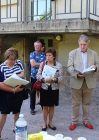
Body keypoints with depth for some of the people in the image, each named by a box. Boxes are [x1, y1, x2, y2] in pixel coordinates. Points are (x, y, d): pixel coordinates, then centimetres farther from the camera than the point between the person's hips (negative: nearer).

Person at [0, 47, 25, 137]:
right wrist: (13, 90, -29)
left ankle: (16, 127, 41)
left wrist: (16, 76, -15)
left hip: (19, 93, 5)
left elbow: (22, 73, 8)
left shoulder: (18, 63, -3)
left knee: (17, 111, 20)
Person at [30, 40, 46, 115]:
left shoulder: (44, 54, 5)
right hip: (34, 76, 0)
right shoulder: (32, 54, 2)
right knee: (33, 93, 6)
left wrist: (37, 64, -12)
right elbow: (33, 64, -12)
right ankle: (32, 108, 16)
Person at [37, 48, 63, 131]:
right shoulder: (42, 64, -2)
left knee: (52, 106, 13)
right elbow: (38, 75, -4)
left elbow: (61, 77, -7)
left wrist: (54, 79, -26)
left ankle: (50, 122, 29)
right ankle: (45, 123, 24)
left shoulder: (58, 65, -5)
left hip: (54, 88, 0)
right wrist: (44, 79, -22)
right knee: (45, 106, 9)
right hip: (44, 88, 0)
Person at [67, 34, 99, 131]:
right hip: (76, 82, -1)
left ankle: (86, 120, 27)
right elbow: (69, 67, -5)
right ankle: (74, 121, 19)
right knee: (75, 103, 7)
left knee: (87, 103, 13)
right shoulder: (72, 53, 1)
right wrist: (76, 74, -22)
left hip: (89, 82, 2)